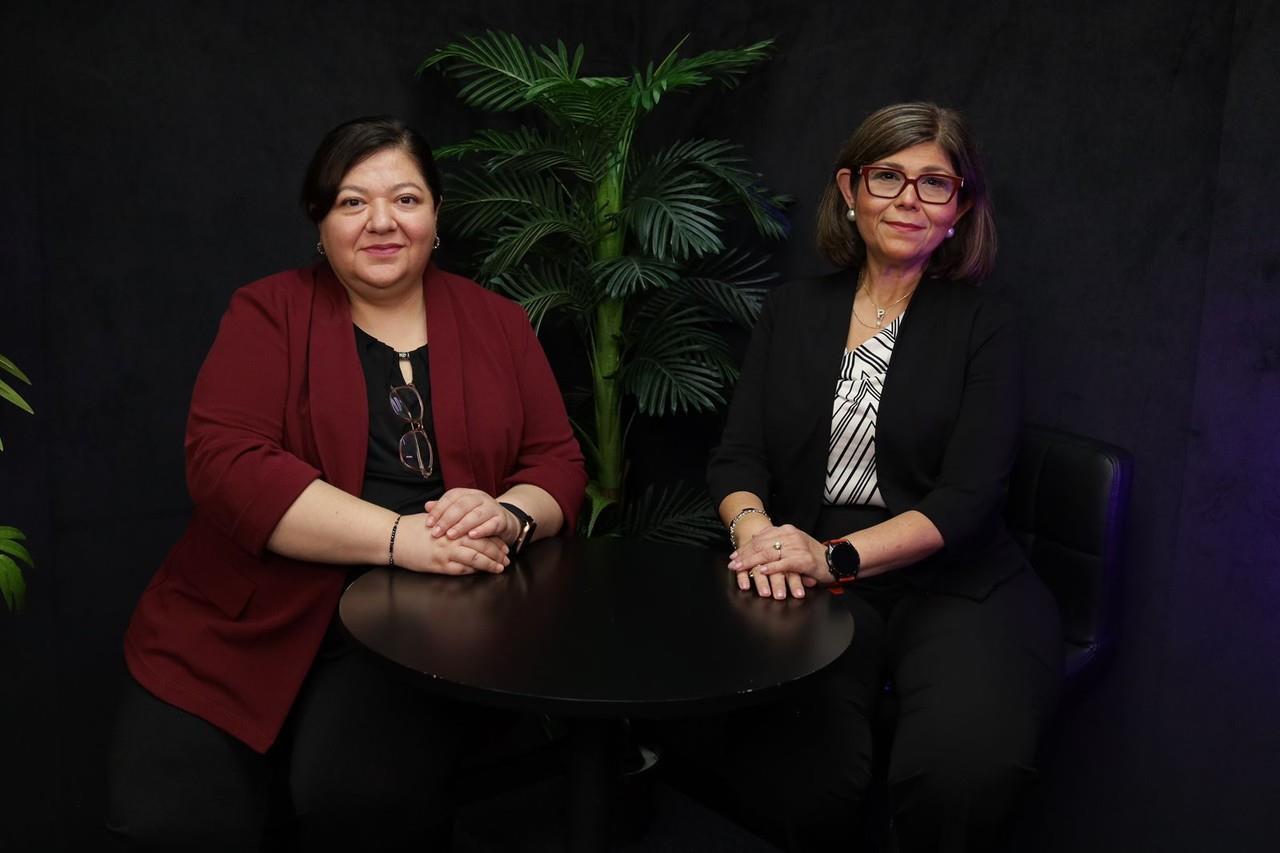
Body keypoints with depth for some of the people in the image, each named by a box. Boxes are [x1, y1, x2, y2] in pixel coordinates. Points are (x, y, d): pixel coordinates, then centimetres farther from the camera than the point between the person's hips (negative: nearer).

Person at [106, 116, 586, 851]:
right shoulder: (269, 313, 2)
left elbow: (559, 464, 7)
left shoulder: (498, 323, 10)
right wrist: (398, 536, -24)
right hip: (252, 620, 0)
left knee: (363, 792, -26)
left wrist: (509, 518, -18)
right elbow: (226, 464, -12)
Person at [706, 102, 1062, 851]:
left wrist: (837, 557, -22)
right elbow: (737, 457, 7)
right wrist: (754, 528, -17)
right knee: (808, 773, -29)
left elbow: (968, 495, -7)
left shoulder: (983, 325, 4)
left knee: (965, 767, -30)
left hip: (954, 586, -1)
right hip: (815, 587, 1)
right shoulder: (792, 312, 12)